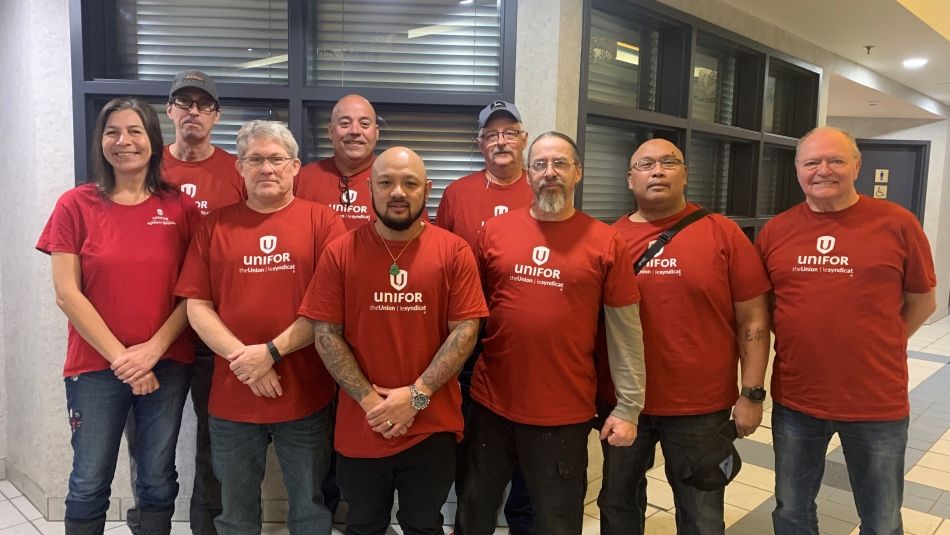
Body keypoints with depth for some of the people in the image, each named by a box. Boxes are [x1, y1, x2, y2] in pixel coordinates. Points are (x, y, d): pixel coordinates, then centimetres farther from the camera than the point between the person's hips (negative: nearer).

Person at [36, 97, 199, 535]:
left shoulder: (181, 208, 0)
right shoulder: (76, 205, -2)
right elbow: (67, 294, -6)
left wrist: (153, 349, -12)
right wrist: (119, 356, -11)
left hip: (168, 365, 1)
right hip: (95, 366, 0)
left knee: (157, 482, 12)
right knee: (89, 485, 10)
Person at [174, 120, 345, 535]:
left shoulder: (322, 221, -2)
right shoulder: (215, 225, 5)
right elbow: (197, 306, 1)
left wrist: (272, 351, -15)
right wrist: (244, 361, -12)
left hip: (306, 395, -2)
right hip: (232, 396, 2)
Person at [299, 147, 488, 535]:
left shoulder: (454, 251, -5)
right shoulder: (340, 253, -3)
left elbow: (465, 330, -8)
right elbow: (325, 333, -5)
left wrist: (417, 395, -15)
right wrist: (368, 398, -13)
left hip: (432, 427, 0)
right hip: (360, 427, 1)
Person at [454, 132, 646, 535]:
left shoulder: (605, 242, -6)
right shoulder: (494, 231, 0)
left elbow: (625, 331, -3)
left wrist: (628, 407, -4)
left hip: (565, 414, -2)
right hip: (490, 404, 2)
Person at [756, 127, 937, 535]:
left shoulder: (897, 223, -7)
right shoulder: (774, 231, 0)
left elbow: (922, 302, 4)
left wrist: (876, 348, 0)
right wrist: (802, 344, 1)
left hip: (877, 403, -2)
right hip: (794, 401, 2)